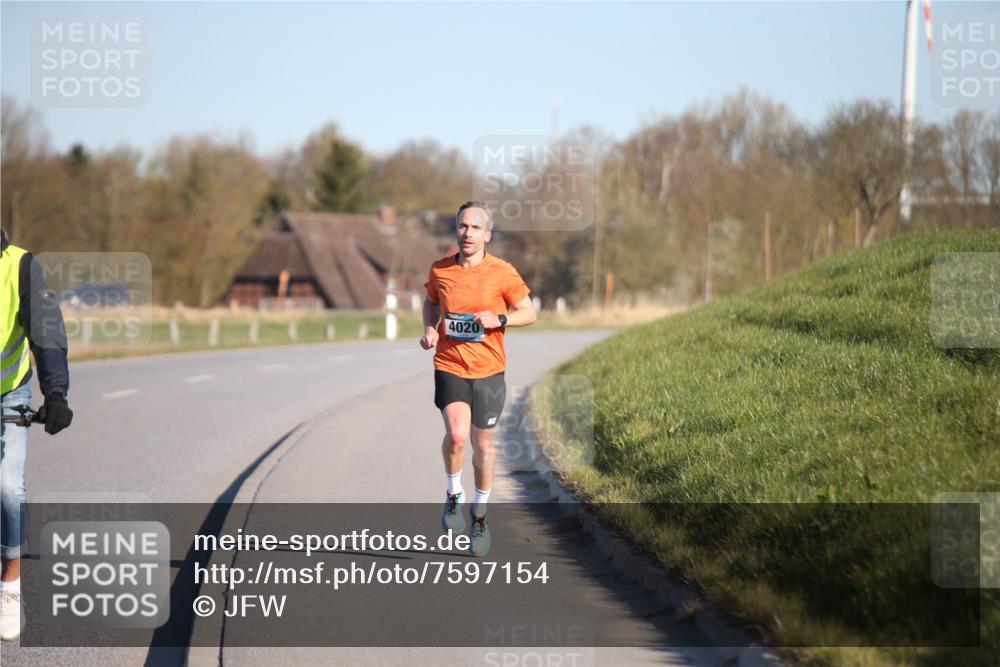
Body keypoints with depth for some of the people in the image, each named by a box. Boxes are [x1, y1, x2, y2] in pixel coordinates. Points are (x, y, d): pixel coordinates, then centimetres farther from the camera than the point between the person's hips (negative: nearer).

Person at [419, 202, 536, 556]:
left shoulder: (502, 273, -7)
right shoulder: (440, 270, 0)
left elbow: (529, 313, 1)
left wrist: (499, 319, -17)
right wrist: (430, 329, 1)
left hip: (488, 369, 0)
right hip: (449, 366, 0)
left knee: (483, 444, 10)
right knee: (456, 434, -22)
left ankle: (479, 516, 29)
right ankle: (453, 494, 5)